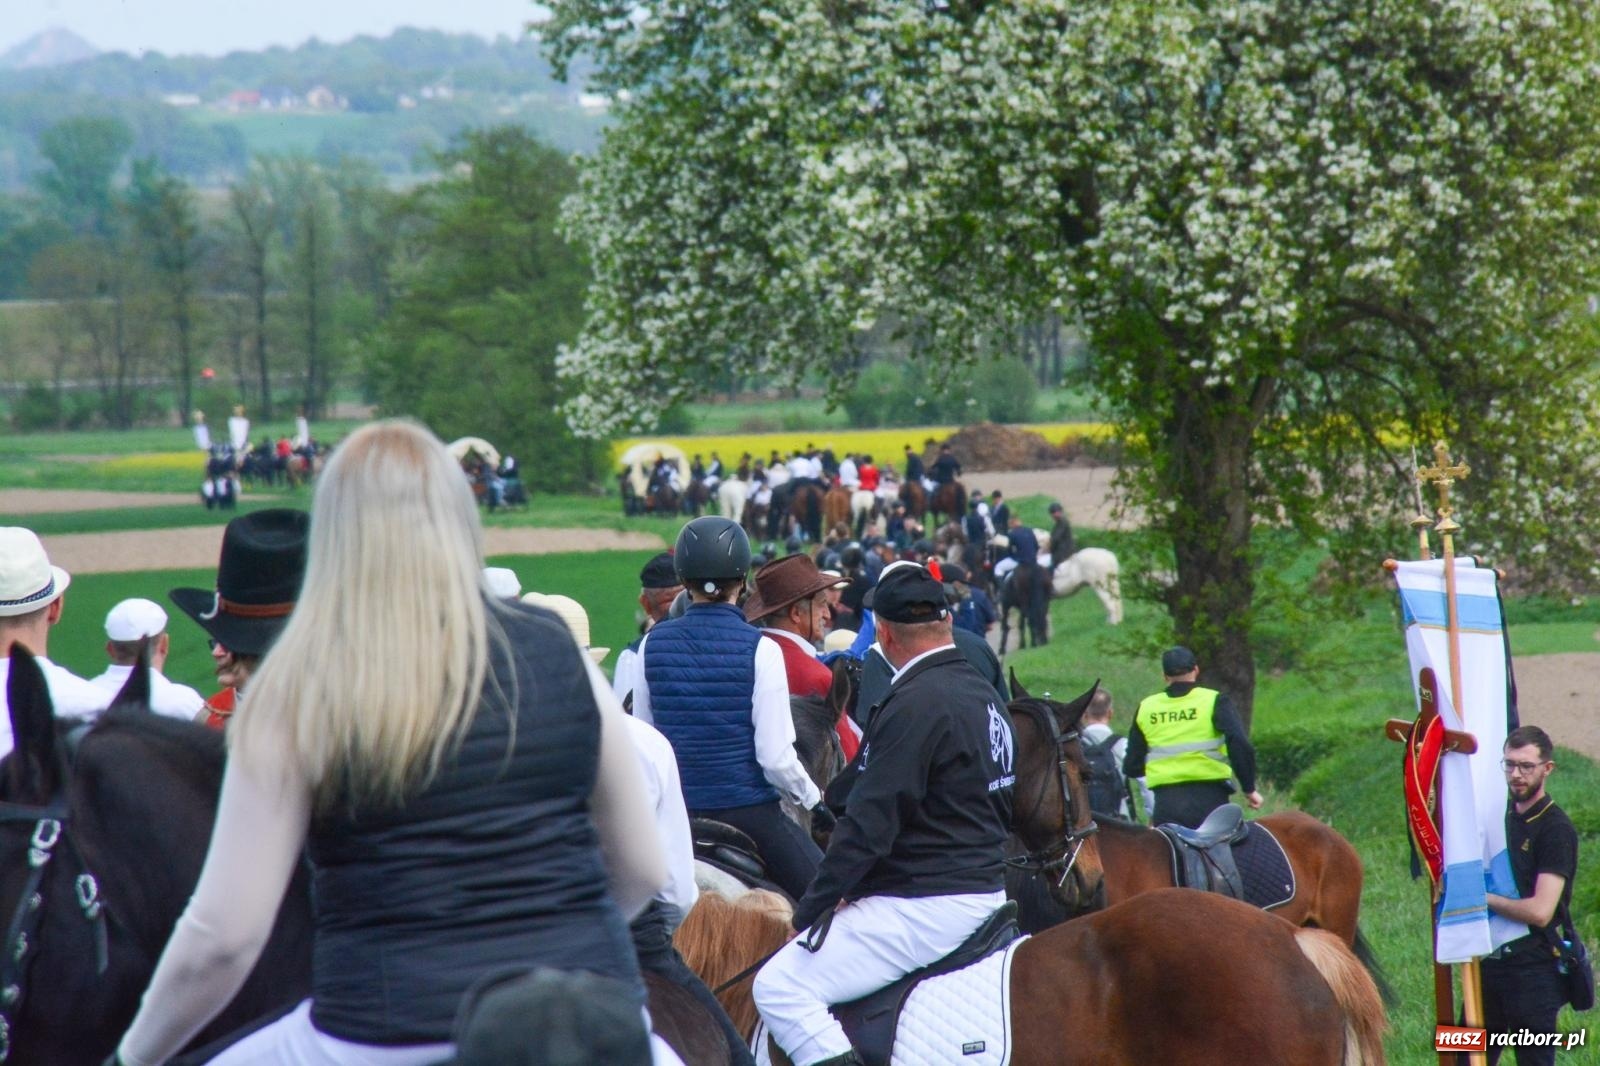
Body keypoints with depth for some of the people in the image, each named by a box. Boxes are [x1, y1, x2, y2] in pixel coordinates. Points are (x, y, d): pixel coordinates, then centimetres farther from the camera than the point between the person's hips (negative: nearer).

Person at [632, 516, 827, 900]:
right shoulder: (759, 650, -11)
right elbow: (776, 757, -12)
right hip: (750, 810, -5)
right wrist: (814, 800, 4)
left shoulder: (653, 645, 1)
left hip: (679, 815, 5)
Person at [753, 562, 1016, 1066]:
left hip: (924, 908, -10)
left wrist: (809, 910, -11)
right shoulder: (983, 694, 12)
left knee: (780, 986, -13)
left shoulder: (915, 703, -18)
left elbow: (869, 825, -20)